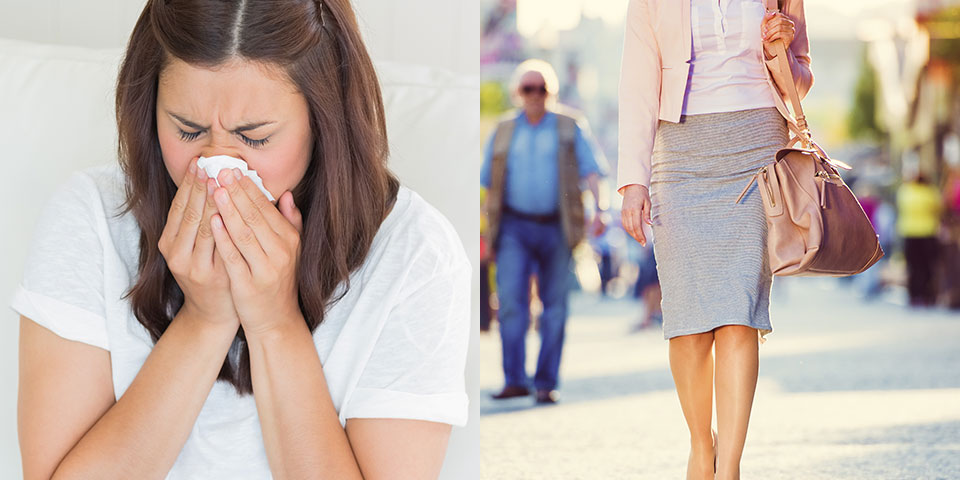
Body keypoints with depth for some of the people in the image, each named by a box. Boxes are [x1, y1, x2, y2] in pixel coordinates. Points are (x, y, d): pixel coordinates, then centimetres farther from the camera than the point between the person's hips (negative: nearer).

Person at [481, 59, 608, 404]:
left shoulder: (570, 129, 9)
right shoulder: (504, 132, 14)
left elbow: (591, 171, 0)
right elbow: (490, 184, 16)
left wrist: (598, 210, -16)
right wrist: (490, 233, 12)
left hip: (555, 227, -1)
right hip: (514, 226, 1)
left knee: (554, 307, 1)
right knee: (510, 301, -13)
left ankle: (547, 383, 7)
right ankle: (515, 380, -10)